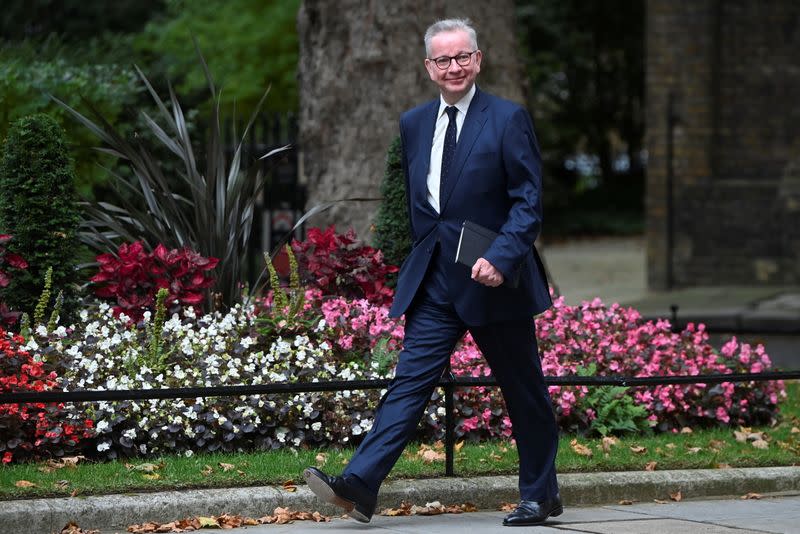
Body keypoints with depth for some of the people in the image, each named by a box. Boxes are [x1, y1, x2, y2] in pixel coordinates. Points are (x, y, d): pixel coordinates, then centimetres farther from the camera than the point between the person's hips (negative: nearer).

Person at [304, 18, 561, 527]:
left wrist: (501, 257, -22)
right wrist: (419, 260, 13)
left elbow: (529, 200, -9)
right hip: (433, 284, 4)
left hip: (493, 281, -4)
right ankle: (359, 485, -18)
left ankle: (540, 495, 21)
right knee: (410, 380, -7)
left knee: (525, 393, 8)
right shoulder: (413, 124, 10)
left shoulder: (508, 119, -5)